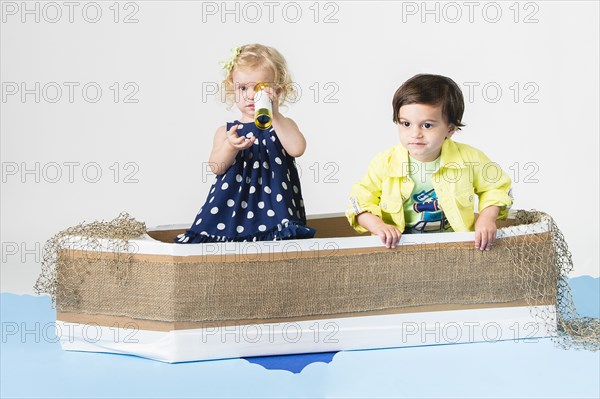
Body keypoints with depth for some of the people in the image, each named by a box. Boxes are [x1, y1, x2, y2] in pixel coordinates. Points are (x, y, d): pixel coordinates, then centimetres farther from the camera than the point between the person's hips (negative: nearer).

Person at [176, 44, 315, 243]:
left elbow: (297, 149, -10)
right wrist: (231, 146, -21)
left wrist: (275, 117, -12)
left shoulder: (283, 125, 11)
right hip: (231, 211, 1)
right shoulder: (226, 131, 13)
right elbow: (216, 167, -1)